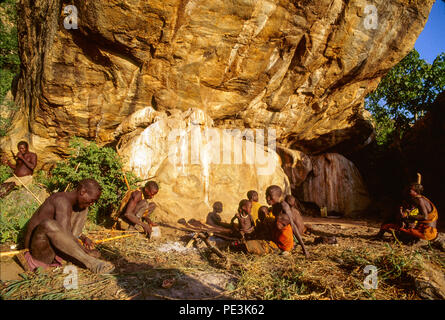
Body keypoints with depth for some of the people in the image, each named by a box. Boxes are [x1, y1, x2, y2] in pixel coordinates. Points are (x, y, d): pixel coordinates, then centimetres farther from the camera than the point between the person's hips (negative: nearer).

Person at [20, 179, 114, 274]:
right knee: (48, 224, -41)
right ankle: (91, 263, -33)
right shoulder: (63, 201, -22)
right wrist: (87, 251, -22)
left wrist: (83, 237, 10)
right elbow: (65, 235, -30)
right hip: (38, 247, -9)